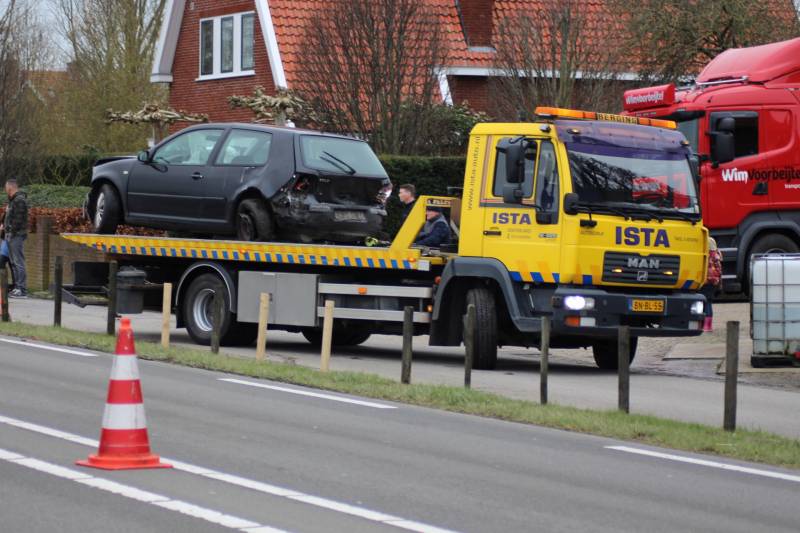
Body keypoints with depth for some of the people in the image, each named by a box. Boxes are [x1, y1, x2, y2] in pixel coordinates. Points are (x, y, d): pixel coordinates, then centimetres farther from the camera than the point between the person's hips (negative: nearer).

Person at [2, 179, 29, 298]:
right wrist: (4, 225, 12)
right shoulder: (13, 200, 17)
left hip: (17, 235, -11)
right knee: (13, 262, 13)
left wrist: (11, 230, -18)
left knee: (18, 262, -11)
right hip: (11, 235, 11)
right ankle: (17, 288, 18)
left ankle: (22, 289, -13)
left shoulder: (19, 200, -14)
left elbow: (18, 219, -20)